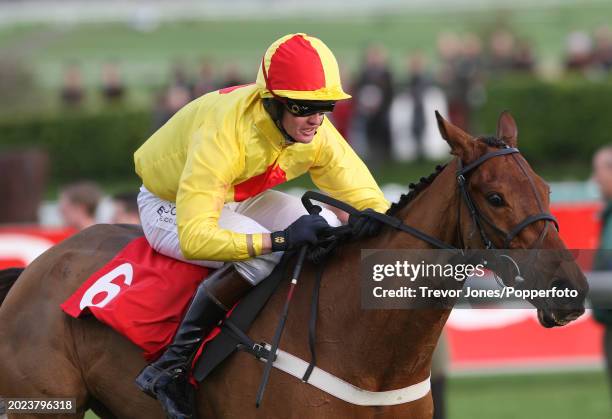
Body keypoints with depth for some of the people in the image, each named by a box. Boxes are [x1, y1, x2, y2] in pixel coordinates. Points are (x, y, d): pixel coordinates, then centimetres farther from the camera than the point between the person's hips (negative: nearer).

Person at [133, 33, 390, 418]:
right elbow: (194, 237, -44)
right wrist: (278, 239, -51)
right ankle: (170, 368, -26)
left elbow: (366, 196, -13)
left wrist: (371, 216, -40)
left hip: (241, 199, 7)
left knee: (331, 229, -15)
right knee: (262, 254, -33)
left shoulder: (317, 133, -20)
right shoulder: (223, 135, -40)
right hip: (171, 208, -7)